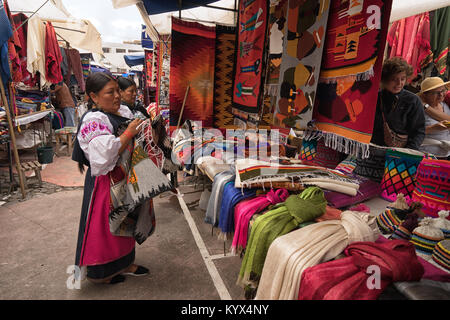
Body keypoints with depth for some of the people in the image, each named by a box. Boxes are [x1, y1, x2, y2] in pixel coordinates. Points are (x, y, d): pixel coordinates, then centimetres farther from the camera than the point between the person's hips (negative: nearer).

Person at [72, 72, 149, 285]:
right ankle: (100, 273, 29)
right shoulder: (93, 121, -19)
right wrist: (129, 133, -25)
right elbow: (106, 153, -32)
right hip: (106, 181, -8)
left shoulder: (123, 111, 6)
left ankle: (123, 263, 38)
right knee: (104, 225, 7)